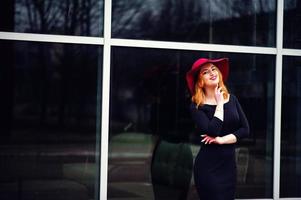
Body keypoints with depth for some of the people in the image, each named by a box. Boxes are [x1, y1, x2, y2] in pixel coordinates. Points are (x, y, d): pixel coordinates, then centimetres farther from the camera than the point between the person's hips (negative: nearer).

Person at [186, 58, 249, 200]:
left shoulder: (232, 99, 6)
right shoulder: (197, 106, -8)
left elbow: (245, 129, 2)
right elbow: (213, 132, -21)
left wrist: (221, 140, -12)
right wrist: (220, 103, -12)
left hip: (229, 164, 5)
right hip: (208, 167, -5)